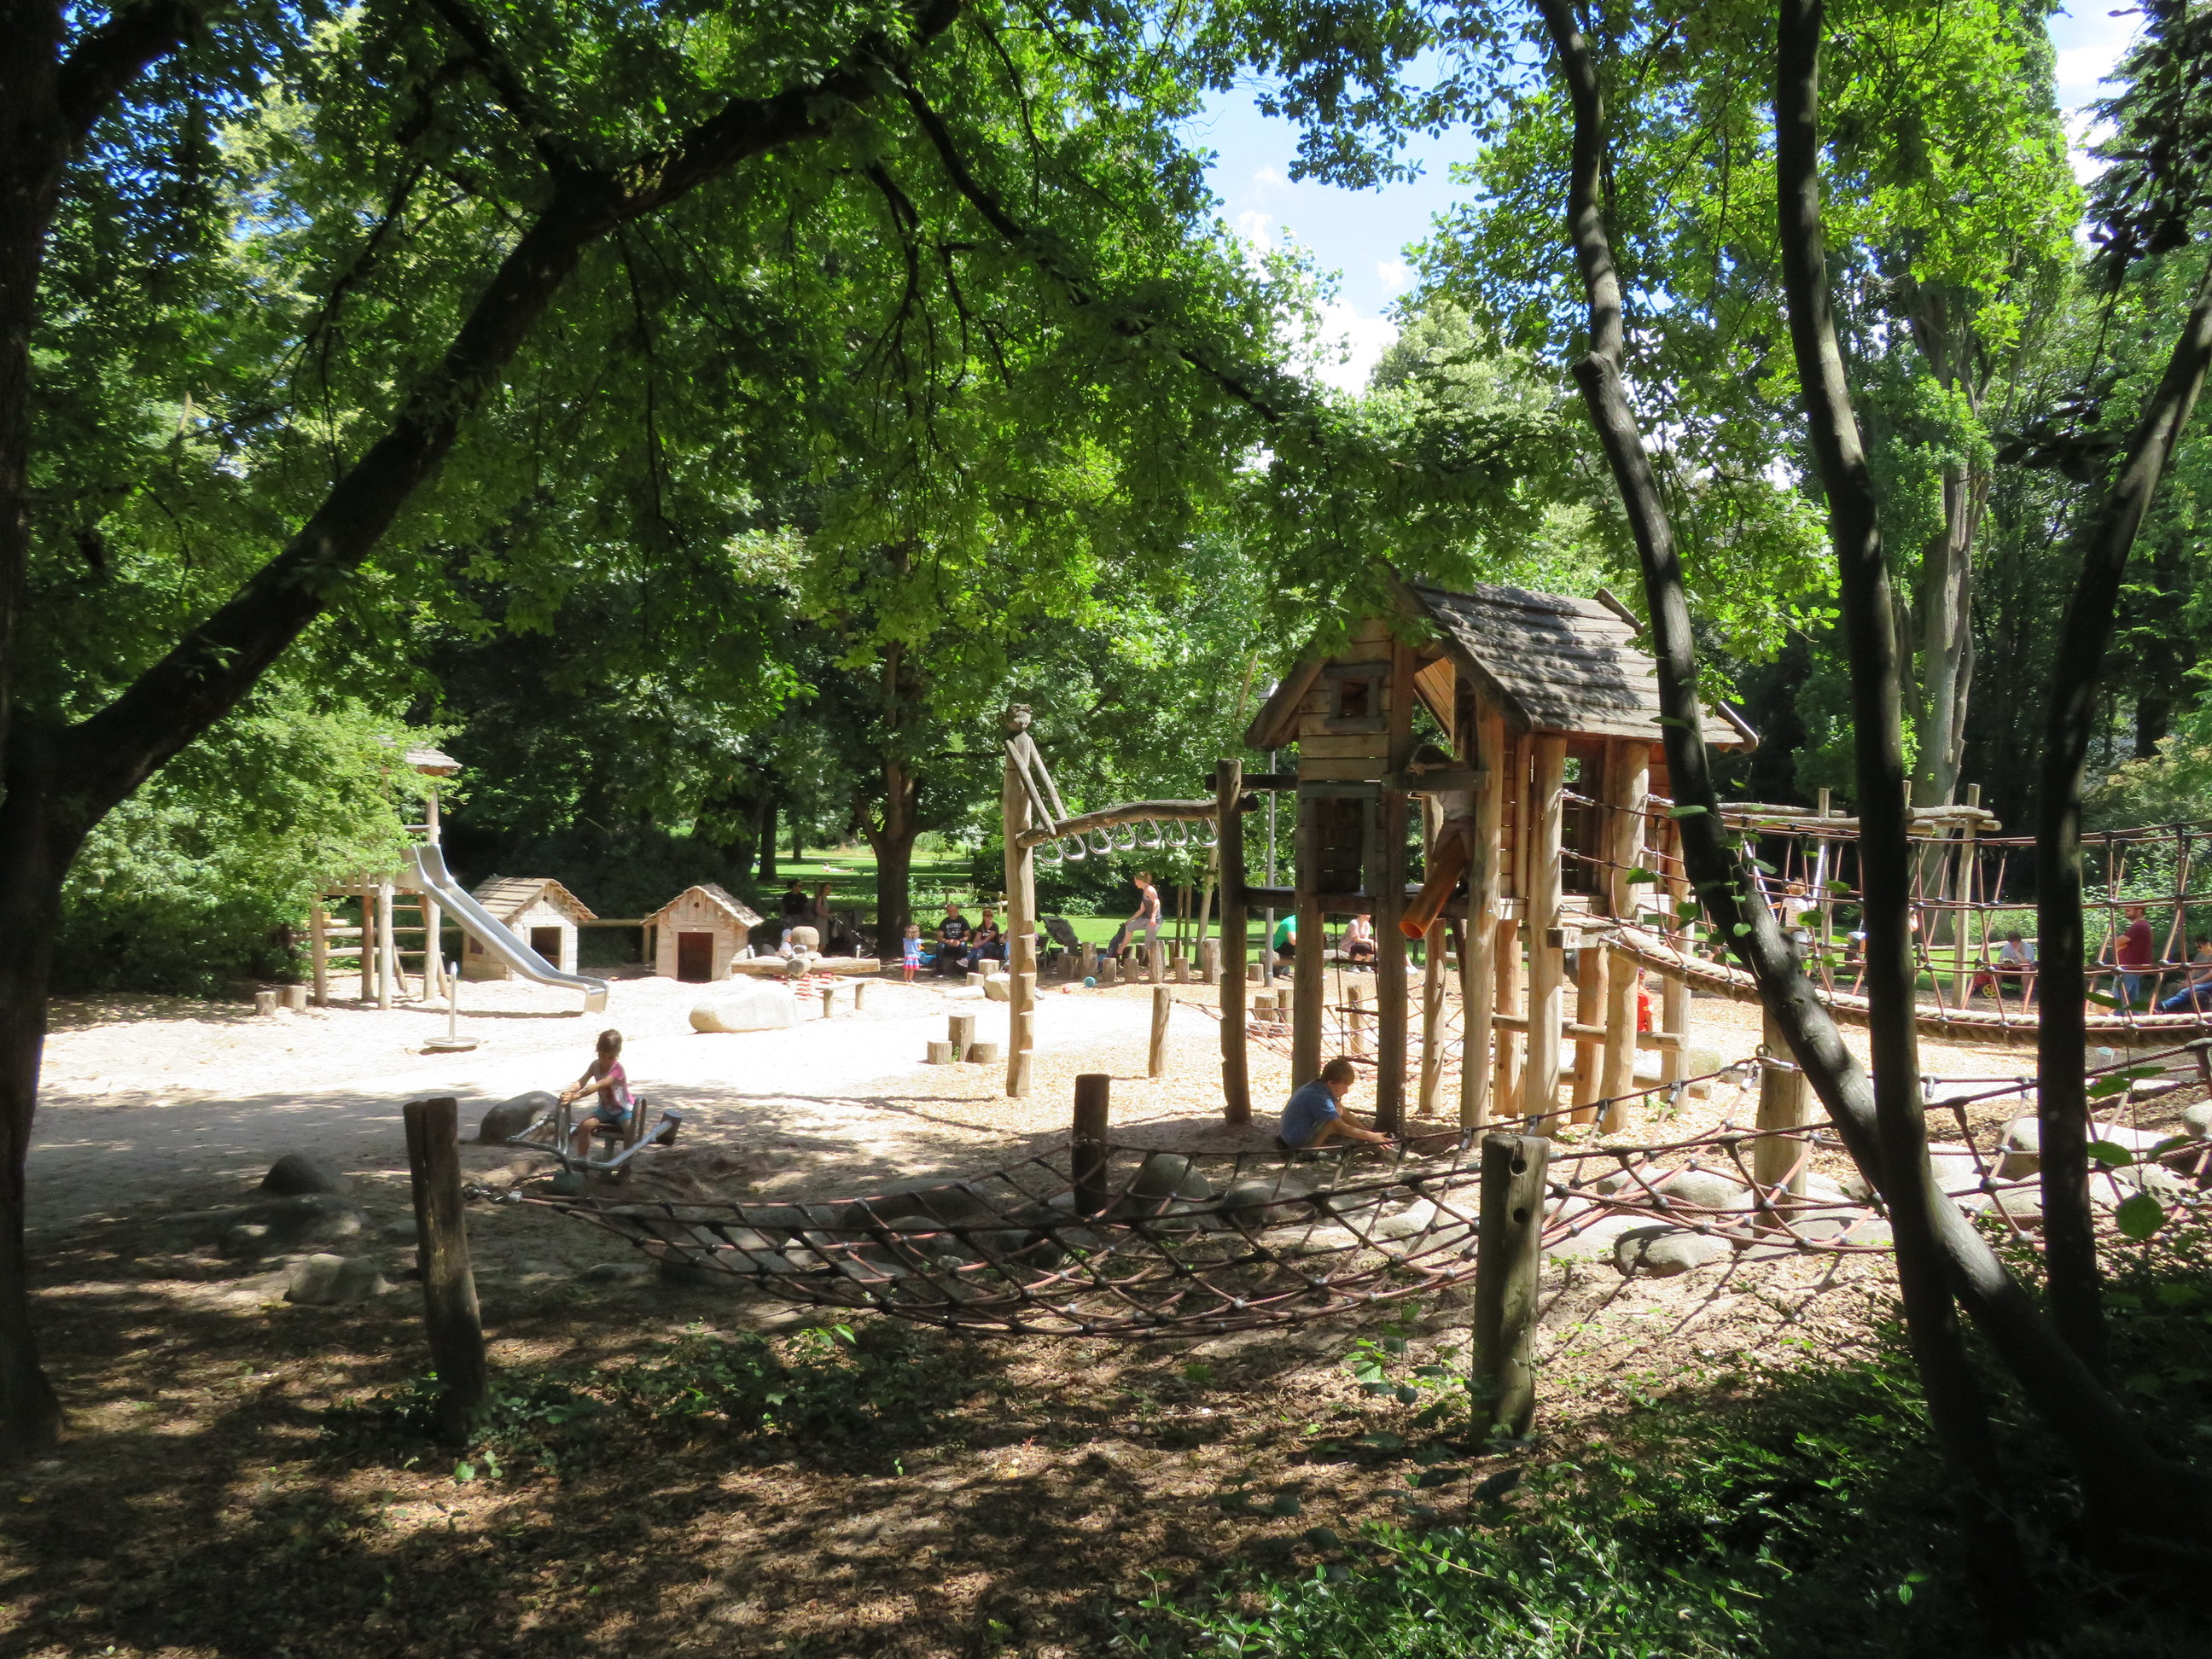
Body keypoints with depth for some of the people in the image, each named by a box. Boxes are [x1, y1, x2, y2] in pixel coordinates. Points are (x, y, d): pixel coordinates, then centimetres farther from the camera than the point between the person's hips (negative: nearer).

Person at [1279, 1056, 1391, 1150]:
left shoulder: (1319, 1087, 3)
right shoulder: (1318, 1098, -26)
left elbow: (1345, 1115, 10)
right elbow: (1342, 1128, -25)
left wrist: (1367, 1131, 4)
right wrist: (1371, 1137, -19)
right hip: (1298, 1141, -10)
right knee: (1337, 1109, -19)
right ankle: (1315, 1146, -16)